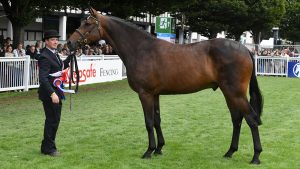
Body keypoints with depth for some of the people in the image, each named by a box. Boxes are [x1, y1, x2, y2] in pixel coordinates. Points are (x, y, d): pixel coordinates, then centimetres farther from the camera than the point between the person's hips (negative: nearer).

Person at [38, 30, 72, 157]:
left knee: (55, 120, 16)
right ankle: (48, 148, 13)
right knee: (52, 120, 0)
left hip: (56, 93, 9)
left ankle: (48, 146, 29)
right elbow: (43, 78, -24)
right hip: (49, 94, -9)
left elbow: (61, 67, 23)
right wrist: (52, 93, -29)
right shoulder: (45, 57, -18)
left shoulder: (54, 54, 11)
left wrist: (70, 57, 9)